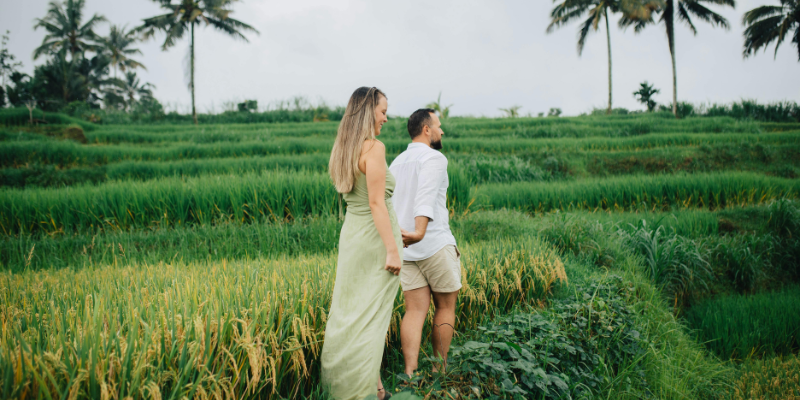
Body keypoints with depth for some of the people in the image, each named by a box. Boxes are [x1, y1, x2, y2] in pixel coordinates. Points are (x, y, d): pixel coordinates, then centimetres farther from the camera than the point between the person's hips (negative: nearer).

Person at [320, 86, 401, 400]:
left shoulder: (342, 149, 10)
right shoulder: (374, 147, -16)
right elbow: (376, 202, -21)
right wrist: (393, 249, -19)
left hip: (351, 234, 8)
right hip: (376, 237, -8)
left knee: (349, 309, 14)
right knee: (372, 315, 1)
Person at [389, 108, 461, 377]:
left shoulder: (396, 163, 15)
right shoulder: (434, 158, -10)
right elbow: (426, 196, -27)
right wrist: (419, 232, -41)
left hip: (404, 248, 6)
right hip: (435, 245, -6)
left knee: (415, 310, 4)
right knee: (446, 306, 10)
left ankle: (410, 373, -6)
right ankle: (439, 370, 16)